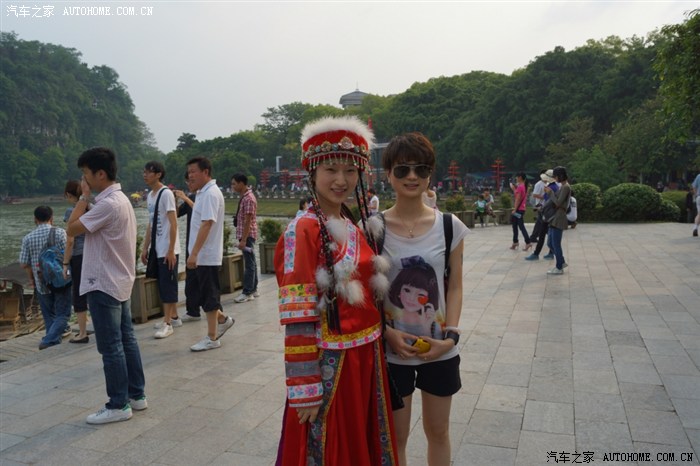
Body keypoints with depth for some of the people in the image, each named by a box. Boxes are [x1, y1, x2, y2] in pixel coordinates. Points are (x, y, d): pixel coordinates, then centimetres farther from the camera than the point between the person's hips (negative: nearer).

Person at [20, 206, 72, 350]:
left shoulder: (28, 238, -1)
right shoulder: (60, 232, -9)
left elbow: (24, 263, 1)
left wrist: (31, 277, 18)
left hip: (41, 282, 3)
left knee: (49, 315, 17)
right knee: (62, 314, 3)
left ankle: (56, 339, 24)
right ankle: (49, 340, -11)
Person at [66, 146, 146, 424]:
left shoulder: (108, 204, -21)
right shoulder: (120, 199, 12)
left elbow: (72, 229, -16)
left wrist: (83, 197, -7)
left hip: (104, 284, -10)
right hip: (119, 282, 10)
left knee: (110, 347, -1)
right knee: (126, 341, 14)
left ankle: (118, 405, 10)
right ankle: (136, 395, 23)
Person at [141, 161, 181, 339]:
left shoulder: (166, 193, -13)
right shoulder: (149, 195, 13)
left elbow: (173, 223, -16)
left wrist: (171, 250, -19)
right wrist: (145, 248, 16)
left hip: (168, 249, -9)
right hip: (157, 249, 9)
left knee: (168, 285, -4)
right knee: (163, 285, 14)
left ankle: (167, 323, 2)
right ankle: (174, 317, 25)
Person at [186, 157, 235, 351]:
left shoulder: (211, 193, -16)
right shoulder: (203, 192, 15)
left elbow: (206, 224, -24)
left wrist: (193, 253, -26)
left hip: (206, 255, -9)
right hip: (203, 254, 9)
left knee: (208, 295, -1)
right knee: (202, 293, 15)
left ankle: (212, 338, 10)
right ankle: (222, 319, 30)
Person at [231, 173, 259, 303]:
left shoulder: (248, 199, -17)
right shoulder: (244, 197, 14)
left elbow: (248, 221, -20)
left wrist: (243, 239, -22)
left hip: (247, 235, -10)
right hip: (246, 235, 10)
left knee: (249, 263, -5)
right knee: (251, 263, 13)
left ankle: (247, 292, -1)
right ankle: (253, 289, 20)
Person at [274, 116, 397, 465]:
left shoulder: (354, 227, 6)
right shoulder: (303, 231, -17)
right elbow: (297, 318, -19)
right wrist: (305, 388, -19)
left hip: (366, 356, 7)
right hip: (330, 363, -7)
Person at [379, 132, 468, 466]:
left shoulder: (450, 226, -4)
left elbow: (455, 287, -1)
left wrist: (451, 336, -11)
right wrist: (388, 333, -16)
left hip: (440, 350, 2)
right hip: (391, 351, -1)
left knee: (438, 432, 19)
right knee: (396, 436, 14)